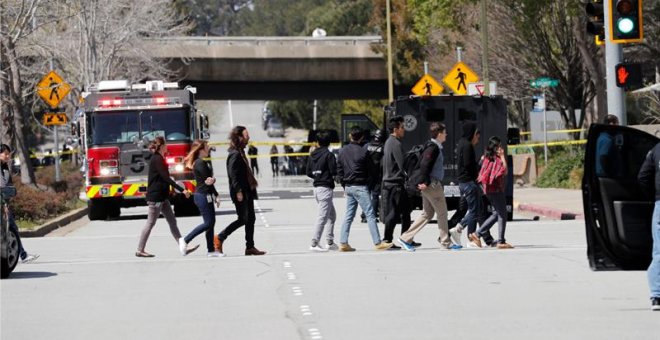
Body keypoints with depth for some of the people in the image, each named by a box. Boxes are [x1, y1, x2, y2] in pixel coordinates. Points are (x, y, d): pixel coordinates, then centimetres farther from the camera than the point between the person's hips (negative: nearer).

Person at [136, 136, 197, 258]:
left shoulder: (158, 159, 15)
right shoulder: (157, 159, -16)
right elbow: (166, 178, -22)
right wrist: (182, 190, -24)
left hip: (161, 196, 10)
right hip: (155, 196, -10)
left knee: (172, 221, 6)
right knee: (150, 223, -4)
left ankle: (183, 248, 4)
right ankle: (140, 250, 1)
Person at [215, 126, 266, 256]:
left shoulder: (240, 153, 15)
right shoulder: (235, 154, -16)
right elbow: (233, 174, -22)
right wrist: (238, 191, -25)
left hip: (247, 192, 10)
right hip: (241, 193, -10)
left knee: (250, 219, 8)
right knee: (243, 219, -6)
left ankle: (250, 247, 11)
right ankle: (219, 238, 2)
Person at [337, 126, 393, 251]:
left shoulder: (343, 151, 6)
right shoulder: (363, 151, -12)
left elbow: (339, 171, 10)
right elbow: (369, 170, -5)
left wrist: (344, 186, 16)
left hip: (348, 187, 6)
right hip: (360, 187, -6)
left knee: (349, 216, 11)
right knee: (370, 215, -4)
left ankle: (343, 243, 7)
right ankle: (378, 243, -6)